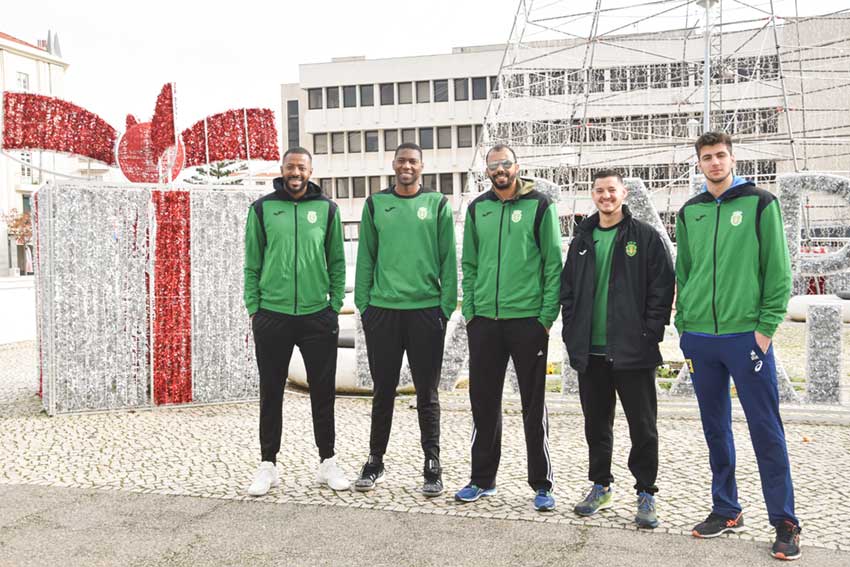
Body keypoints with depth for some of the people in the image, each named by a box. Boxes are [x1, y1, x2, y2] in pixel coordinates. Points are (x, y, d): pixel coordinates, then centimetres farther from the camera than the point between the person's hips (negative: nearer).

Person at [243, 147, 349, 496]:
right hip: (272, 316, 0)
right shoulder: (262, 209, 4)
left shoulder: (327, 209, 6)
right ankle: (268, 465, 18)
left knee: (323, 392, 7)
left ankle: (327, 462, 20)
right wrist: (253, 309, 0)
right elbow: (252, 264, 5)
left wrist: (335, 305, 0)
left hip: (317, 316, 1)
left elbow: (337, 262, 7)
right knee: (271, 394, 7)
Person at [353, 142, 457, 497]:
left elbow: (449, 259, 2)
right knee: (383, 391, 10)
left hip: (426, 310, -1)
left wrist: (447, 305, -5)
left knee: (427, 394, 6)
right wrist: (363, 304, 2)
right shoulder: (375, 204, 9)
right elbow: (365, 258, 9)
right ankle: (375, 461, 22)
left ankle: (432, 465, 16)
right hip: (382, 309, 2)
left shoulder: (437, 204, 4)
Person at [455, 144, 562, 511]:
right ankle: (482, 479, 23)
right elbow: (469, 264, 14)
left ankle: (542, 484, 15)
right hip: (484, 320, 4)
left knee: (534, 405, 4)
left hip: (528, 319, -4)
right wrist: (469, 310, 6)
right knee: (483, 402, 10)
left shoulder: (539, 206, -1)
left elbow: (554, 264, -4)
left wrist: (547, 315, -9)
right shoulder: (477, 209, 10)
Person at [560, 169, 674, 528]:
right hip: (590, 351, 4)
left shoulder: (645, 237, -1)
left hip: (632, 351, -4)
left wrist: (650, 333, -11)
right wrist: (572, 333, 6)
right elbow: (567, 289, 15)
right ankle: (600, 487, 27)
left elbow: (662, 287, -4)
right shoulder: (582, 240, 13)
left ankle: (646, 494, 14)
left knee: (642, 426, 2)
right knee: (596, 424, 13)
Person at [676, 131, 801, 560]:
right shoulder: (688, 213, 11)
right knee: (716, 430, 11)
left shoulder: (759, 204, 0)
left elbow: (778, 271, -4)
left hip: (747, 335, -4)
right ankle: (726, 511, 23)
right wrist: (683, 325, 8)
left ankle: (785, 523, 9)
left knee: (766, 431, -1)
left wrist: (766, 327, -9)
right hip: (699, 339, 4)